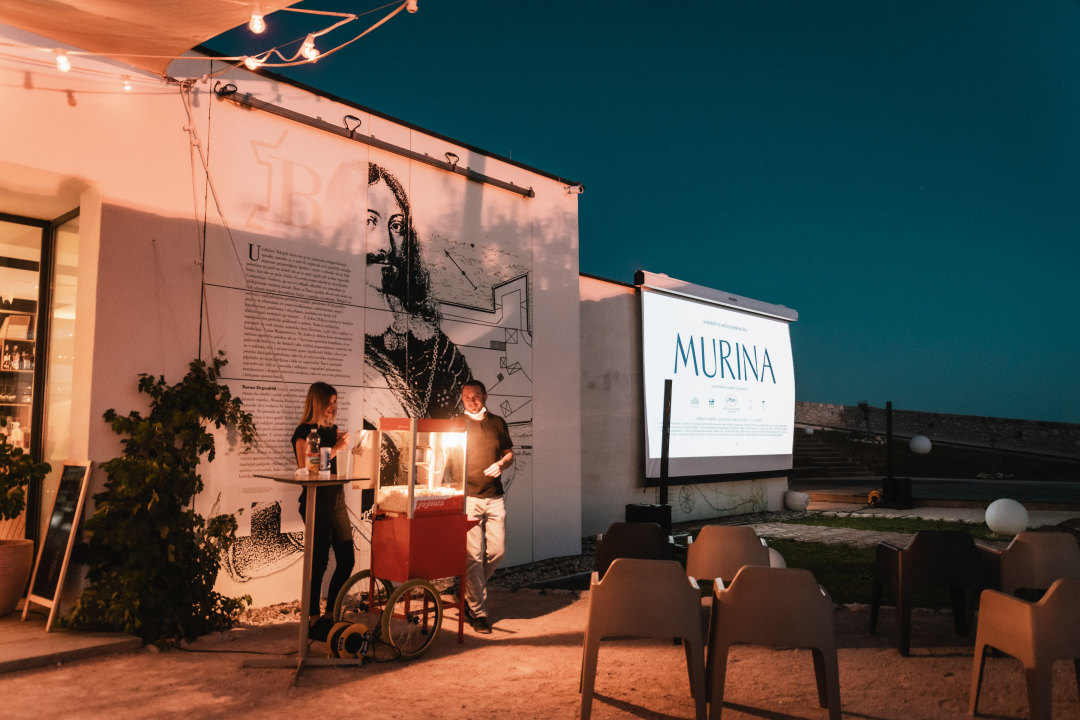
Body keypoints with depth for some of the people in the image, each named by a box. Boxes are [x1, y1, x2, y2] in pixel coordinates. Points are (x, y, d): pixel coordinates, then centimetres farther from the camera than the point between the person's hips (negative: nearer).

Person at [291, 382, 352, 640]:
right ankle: (313, 621, 8)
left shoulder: (330, 429, 14)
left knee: (346, 560, 7)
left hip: (336, 498, 8)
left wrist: (342, 442, 8)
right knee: (319, 562, -3)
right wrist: (336, 449, -15)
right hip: (316, 502, -7)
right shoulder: (303, 432, -7)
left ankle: (330, 615, 20)